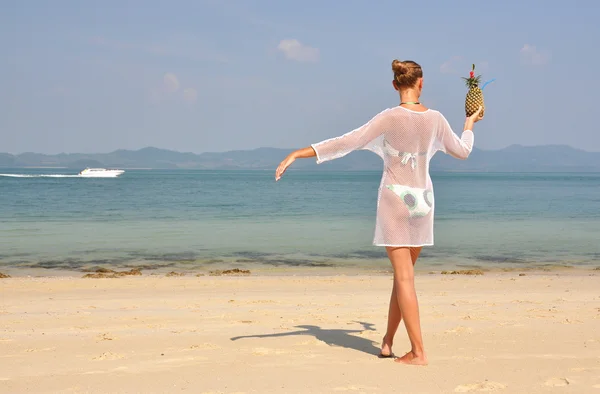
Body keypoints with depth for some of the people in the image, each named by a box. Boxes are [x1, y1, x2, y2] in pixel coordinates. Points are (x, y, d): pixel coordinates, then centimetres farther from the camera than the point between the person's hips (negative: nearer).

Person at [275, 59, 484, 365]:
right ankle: (387, 342, 22)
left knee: (404, 277, -4)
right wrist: (470, 124, 35)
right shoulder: (435, 119, -1)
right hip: (422, 201, 4)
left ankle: (418, 352, -7)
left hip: (395, 199, -4)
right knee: (403, 273, 15)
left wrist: (298, 153, -15)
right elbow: (462, 151, 14)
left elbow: (346, 143, -17)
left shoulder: (391, 117, -13)